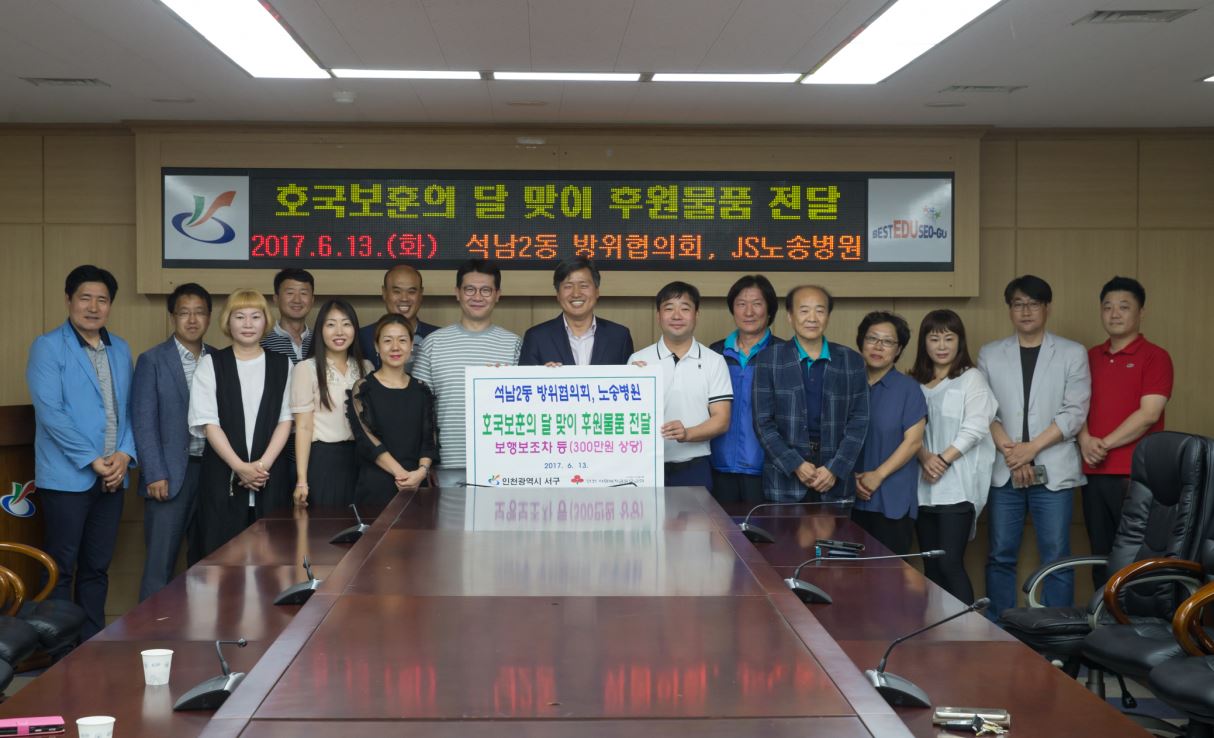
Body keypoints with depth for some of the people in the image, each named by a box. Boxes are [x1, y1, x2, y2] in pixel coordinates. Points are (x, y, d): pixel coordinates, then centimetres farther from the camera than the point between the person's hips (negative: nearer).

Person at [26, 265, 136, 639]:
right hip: (67, 477, -5)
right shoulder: (48, 346, -5)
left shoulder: (121, 349, 11)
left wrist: (125, 454, -6)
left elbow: (128, 409, 11)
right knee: (60, 568, 2)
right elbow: (50, 413, -13)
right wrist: (92, 460, -15)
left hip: (112, 477, 5)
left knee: (97, 567, 12)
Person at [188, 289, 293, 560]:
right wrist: (240, 467, -12)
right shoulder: (211, 364, 4)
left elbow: (285, 420, 4)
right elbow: (208, 422, -3)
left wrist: (263, 464, -9)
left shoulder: (282, 365, 9)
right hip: (222, 476, -1)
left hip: (269, 476, 1)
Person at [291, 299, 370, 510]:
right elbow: (303, 427, -6)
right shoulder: (306, 369, -3)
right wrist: (301, 481, -11)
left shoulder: (365, 368, 10)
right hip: (322, 460, -4)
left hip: (359, 460, 4)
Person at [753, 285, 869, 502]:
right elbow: (763, 422, -2)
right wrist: (795, 465, -11)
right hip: (785, 479, -1)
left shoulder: (852, 361, 6)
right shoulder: (769, 359, 1)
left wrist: (835, 469, -8)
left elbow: (858, 421, 3)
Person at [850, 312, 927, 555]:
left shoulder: (908, 389, -1)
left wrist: (878, 475, -13)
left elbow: (913, 441, -5)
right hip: (853, 498, 3)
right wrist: (851, 476, -7)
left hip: (893, 501, -3)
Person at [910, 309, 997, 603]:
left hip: (958, 486, -5)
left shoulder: (972, 378, 2)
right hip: (924, 486, 5)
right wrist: (925, 457, -12)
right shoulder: (915, 383, 14)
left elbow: (975, 427, -9)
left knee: (950, 563, -11)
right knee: (930, 566, 7)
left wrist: (943, 460, -14)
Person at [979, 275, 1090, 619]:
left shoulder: (1072, 354, 4)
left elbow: (1074, 413, -3)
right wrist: (1009, 450, -11)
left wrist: (1032, 448, -12)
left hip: (1053, 470, -2)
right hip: (1005, 471, 2)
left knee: (1056, 558, -1)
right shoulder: (989, 354, 9)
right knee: (1001, 557, 6)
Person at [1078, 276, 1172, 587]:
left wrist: (1105, 444, -12)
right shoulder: (1090, 357, 14)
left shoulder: (1155, 357, -3)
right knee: (1102, 556, 11)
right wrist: (1085, 440, -7)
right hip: (1094, 472, 5)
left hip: (1136, 475, -5)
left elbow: (1149, 413, -12)